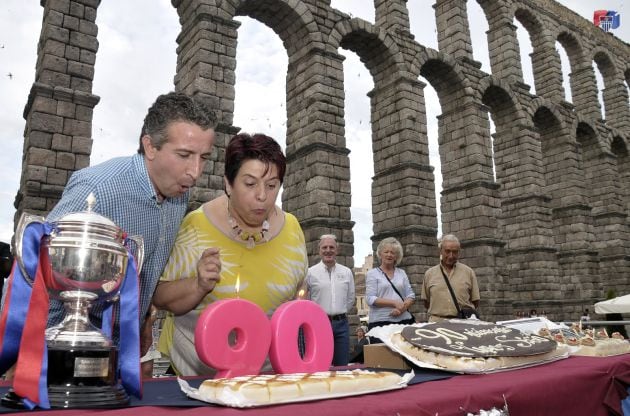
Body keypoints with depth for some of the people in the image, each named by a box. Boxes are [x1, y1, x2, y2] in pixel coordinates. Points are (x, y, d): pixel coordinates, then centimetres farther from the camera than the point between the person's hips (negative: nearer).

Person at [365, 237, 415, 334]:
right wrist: (394, 303, -15)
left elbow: (411, 296, 12)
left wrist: (403, 307, -9)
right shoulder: (372, 273, 4)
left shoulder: (402, 273, 15)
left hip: (404, 320, 4)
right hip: (381, 322, -3)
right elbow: (370, 299, -6)